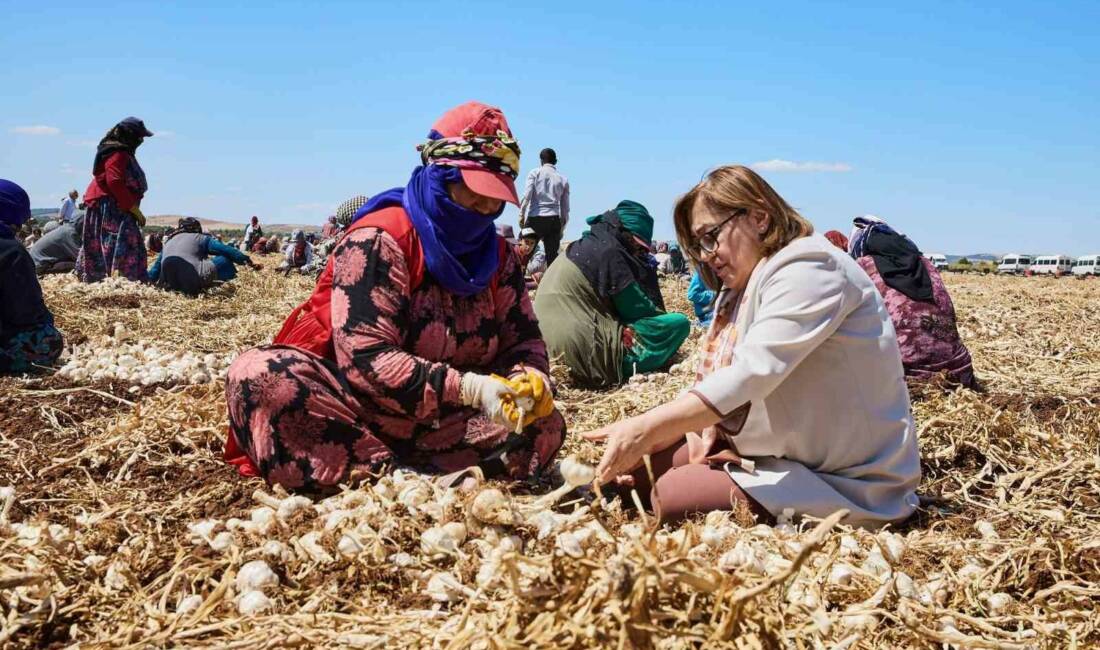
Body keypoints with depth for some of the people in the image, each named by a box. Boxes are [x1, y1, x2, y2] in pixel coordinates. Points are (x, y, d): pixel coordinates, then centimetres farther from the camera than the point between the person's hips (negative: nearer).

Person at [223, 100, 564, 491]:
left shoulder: (497, 255, 4)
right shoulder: (379, 239, -16)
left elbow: (523, 340, 5)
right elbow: (365, 359, -25)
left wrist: (529, 378, -21)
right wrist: (467, 388, -35)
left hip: (440, 420, 5)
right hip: (354, 403, -5)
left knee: (546, 425, -17)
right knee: (261, 375, -31)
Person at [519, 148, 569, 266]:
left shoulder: (535, 173, 5)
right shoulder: (563, 179, 13)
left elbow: (527, 195, -7)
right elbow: (565, 207, 14)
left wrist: (521, 215, -2)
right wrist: (562, 227, 19)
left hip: (534, 218, -2)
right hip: (554, 219, 2)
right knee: (552, 255, 1)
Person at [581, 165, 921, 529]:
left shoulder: (808, 269, -18)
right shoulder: (746, 286, 12)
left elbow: (753, 372, -31)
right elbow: (724, 376, 10)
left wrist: (646, 428, -36)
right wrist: (710, 426, -13)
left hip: (845, 480, -8)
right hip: (781, 451, 8)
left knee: (674, 495, -22)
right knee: (645, 464, -3)